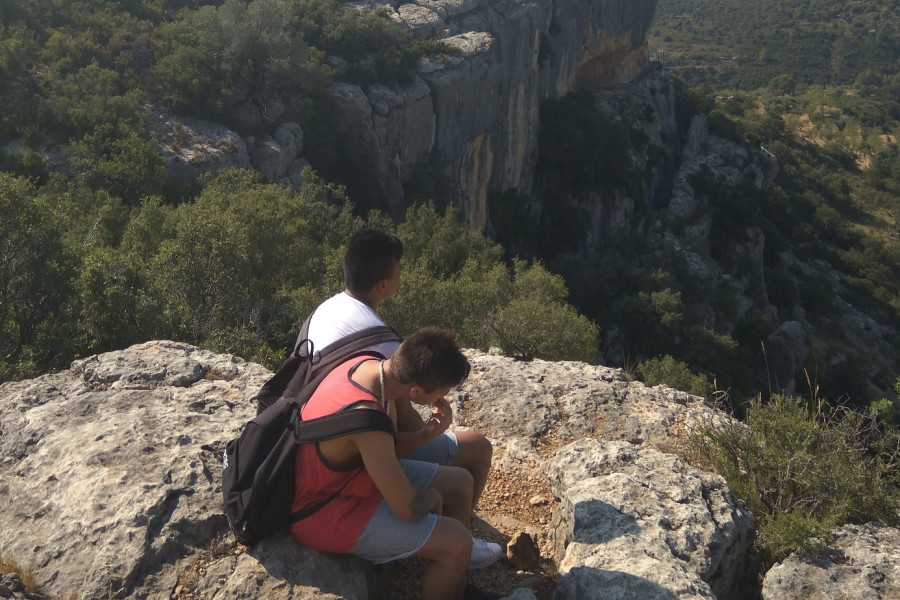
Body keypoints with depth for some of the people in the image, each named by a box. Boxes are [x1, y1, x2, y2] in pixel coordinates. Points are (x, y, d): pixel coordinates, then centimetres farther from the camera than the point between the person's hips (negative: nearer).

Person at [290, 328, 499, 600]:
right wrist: (433, 498, -6)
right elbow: (408, 510, -27)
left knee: (460, 482, 11)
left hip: (348, 471, 9)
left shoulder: (370, 364, -11)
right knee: (456, 541, -16)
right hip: (326, 511, -9)